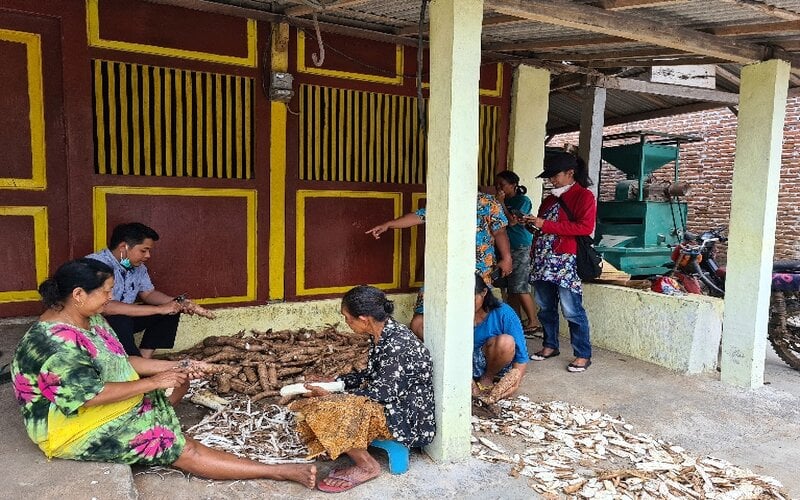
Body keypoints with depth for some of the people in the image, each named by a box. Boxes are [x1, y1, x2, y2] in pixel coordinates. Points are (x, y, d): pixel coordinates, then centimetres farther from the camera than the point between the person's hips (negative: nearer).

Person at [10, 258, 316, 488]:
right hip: (77, 429, -10)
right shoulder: (55, 342, -28)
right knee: (183, 449, -19)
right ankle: (283, 472, -20)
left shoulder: (89, 319, 2)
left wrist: (176, 367, -3)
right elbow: (92, 395, -31)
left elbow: (119, 363, 7)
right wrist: (152, 382, -22)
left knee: (179, 381, 12)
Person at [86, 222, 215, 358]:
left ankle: (144, 356, -6)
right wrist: (159, 309, -34)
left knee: (171, 310, -2)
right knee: (121, 320, -36)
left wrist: (179, 303, -9)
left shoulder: (138, 267, -2)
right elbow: (105, 307, -36)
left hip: (125, 317, 8)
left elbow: (148, 293, 11)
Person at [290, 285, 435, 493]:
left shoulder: (396, 343, -26)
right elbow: (371, 375, 14)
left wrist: (332, 396, -19)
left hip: (408, 419, -10)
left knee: (328, 410, -22)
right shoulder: (382, 334, 2)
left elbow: (382, 392, -25)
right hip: (393, 403, 10)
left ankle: (367, 466, -5)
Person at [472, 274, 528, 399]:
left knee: (505, 342, -34)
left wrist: (515, 384, -28)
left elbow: (521, 356, -14)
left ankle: (487, 378, -8)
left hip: (498, 364, -1)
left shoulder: (504, 313, -17)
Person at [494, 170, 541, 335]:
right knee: (511, 289, 10)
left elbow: (511, 221, -16)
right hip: (506, 247, 8)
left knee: (520, 287, -10)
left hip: (521, 248, -7)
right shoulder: (503, 201, 14)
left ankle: (533, 322, -1)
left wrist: (501, 204, -13)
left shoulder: (523, 201, -6)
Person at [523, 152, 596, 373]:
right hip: (543, 259, 7)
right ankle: (550, 346, 27)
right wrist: (531, 223, 7)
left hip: (566, 262, -7)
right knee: (545, 307, 12)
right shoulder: (550, 199, 20)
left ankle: (583, 355, 5)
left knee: (572, 310, -6)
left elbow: (585, 227, -15)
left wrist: (546, 225, -16)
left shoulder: (583, 196, -2)